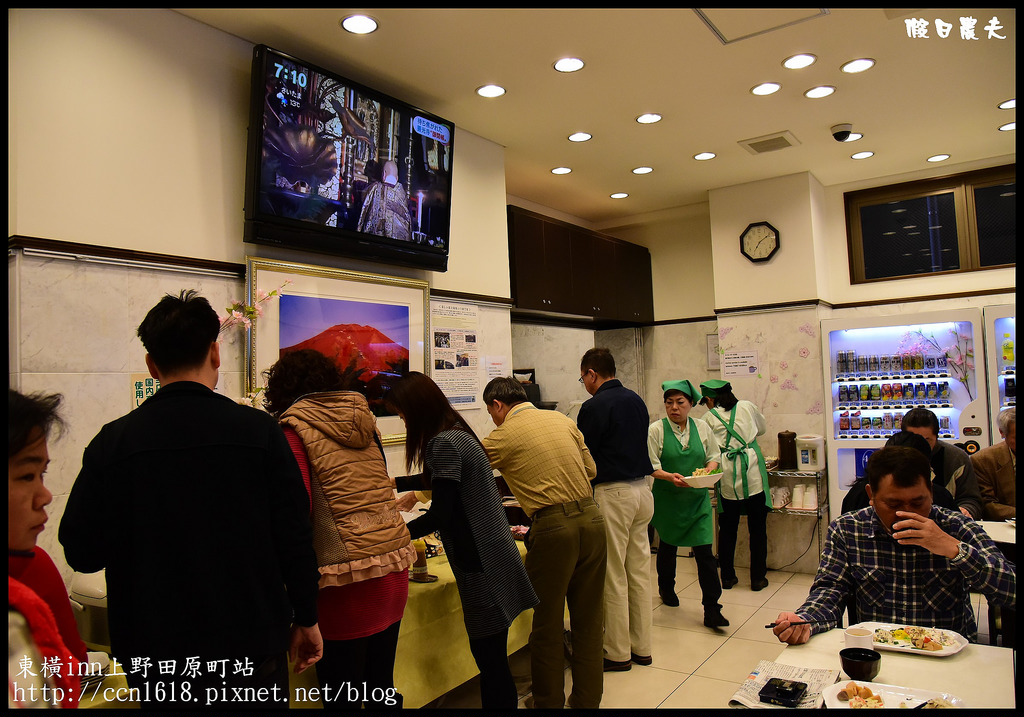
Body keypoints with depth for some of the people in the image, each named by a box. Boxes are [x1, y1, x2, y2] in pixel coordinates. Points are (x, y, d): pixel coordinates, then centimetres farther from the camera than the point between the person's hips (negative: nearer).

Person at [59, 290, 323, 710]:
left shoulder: (112, 442, -10)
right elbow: (294, 537, -11)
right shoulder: (259, 430, -14)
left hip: (156, 649, 1)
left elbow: (81, 553, -4)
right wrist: (306, 619, 2)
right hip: (253, 643, -1)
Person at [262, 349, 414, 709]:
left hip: (348, 577, -6)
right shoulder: (362, 421, 12)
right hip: (394, 564, 6)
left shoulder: (296, 428, -5)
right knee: (381, 688, 20)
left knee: (341, 695, 9)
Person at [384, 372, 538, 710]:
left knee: (489, 656, 0)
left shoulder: (443, 443, -17)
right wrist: (395, 483, 40)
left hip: (481, 562, -10)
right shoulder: (457, 432, 12)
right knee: (493, 658, 16)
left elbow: (440, 516, -17)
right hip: (492, 554, 10)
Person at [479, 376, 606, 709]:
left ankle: (549, 702, 25)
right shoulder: (562, 419, 12)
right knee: (588, 620, 17)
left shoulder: (503, 436, -3)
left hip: (553, 527, -6)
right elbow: (591, 469, 15)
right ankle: (587, 700, 30)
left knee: (547, 624, 11)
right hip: (592, 518, 6)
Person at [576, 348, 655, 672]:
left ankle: (618, 652, 13)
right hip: (642, 488, 8)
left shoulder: (594, 407, -12)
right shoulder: (637, 401, 11)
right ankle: (641, 647, 24)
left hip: (612, 493, -8)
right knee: (639, 571, 14)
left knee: (613, 576, 3)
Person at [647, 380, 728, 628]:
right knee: (668, 545, 17)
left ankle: (711, 609, 1)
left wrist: (708, 471, -12)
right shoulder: (656, 430, -7)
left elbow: (713, 456, 9)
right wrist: (670, 477, -26)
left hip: (697, 498, 1)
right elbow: (651, 466, -9)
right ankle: (666, 588, 42)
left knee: (704, 551, -6)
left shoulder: (702, 428, 2)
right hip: (667, 498, -1)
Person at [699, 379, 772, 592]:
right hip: (752, 471, 0)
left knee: (727, 528, 12)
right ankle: (758, 578, 15)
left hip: (727, 476, 0)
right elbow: (762, 428, 22)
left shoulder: (709, 417, 1)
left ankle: (727, 576, 19)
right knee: (757, 527, 10)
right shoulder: (747, 407, 5)